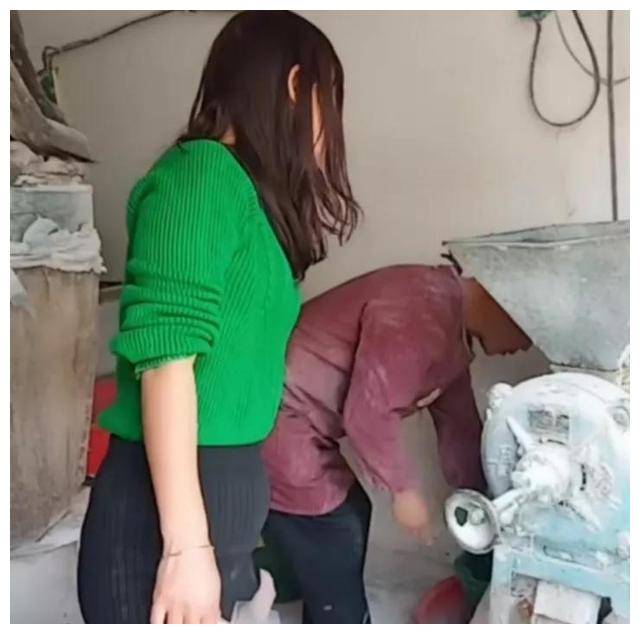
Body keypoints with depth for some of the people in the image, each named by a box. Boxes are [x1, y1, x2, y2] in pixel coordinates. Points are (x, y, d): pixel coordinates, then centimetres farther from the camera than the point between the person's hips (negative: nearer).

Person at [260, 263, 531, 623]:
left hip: (297, 425, 10)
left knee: (351, 516, 20)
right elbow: (368, 413, -25)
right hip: (272, 421, -10)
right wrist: (405, 489, -11)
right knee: (333, 554, 1)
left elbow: (459, 426, 17)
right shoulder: (422, 311, -23)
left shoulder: (454, 337, 10)